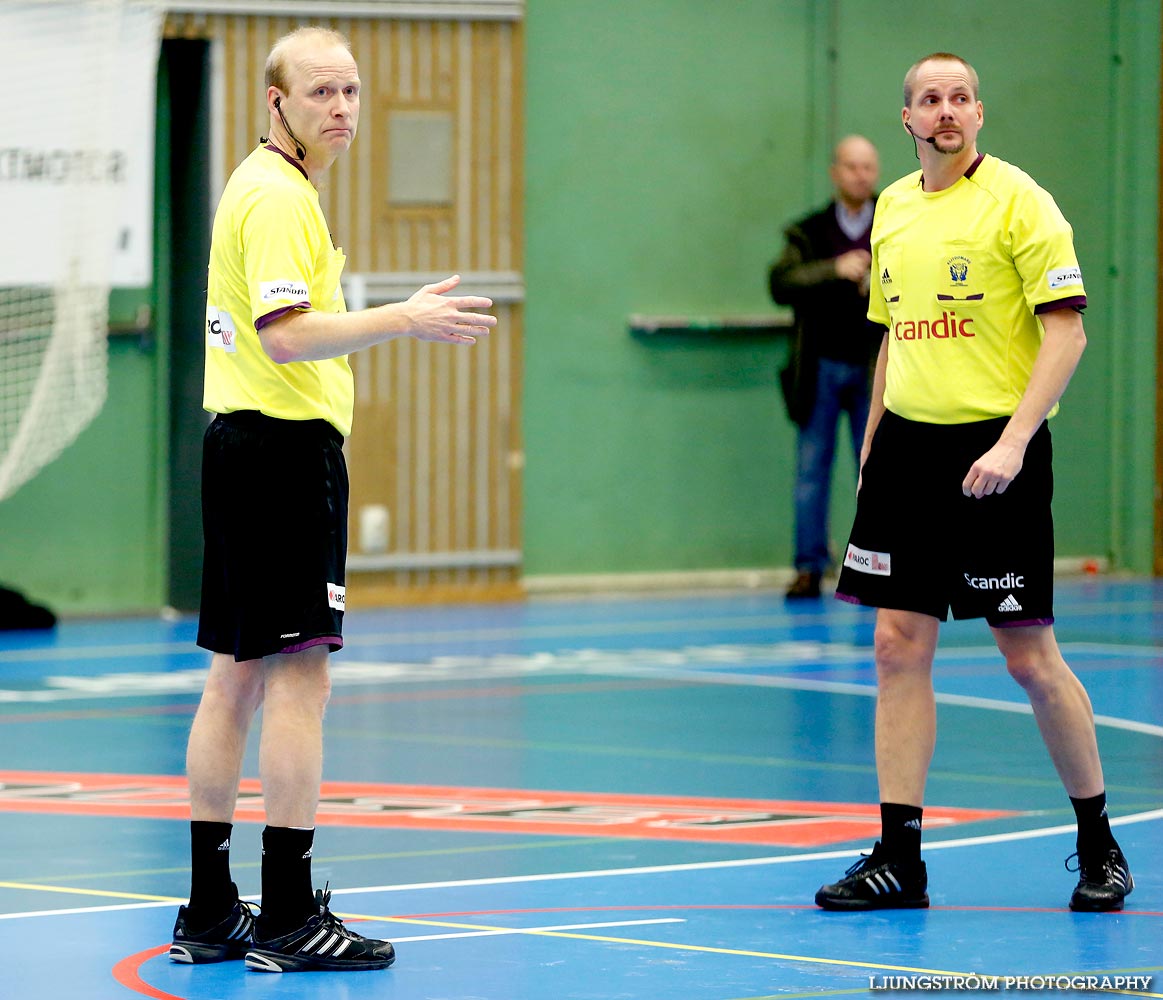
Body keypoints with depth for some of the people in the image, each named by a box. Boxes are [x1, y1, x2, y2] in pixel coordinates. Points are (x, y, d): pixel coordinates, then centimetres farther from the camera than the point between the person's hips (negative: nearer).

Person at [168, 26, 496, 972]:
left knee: (237, 676, 10)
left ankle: (211, 910, 14)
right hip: (287, 444, -11)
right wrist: (400, 319, -26)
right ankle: (290, 917, -10)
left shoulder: (260, 185, 18)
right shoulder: (279, 195, -14)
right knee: (299, 672, -9)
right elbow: (286, 334, -24)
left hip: (242, 441, 11)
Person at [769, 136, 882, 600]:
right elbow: (781, 283, -10)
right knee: (811, 472, 2)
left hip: (874, 370, 0)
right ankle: (809, 569, 8)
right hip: (821, 367, 0)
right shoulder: (808, 233, 4)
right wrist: (834, 270, -22)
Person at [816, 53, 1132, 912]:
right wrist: (873, 443, 16)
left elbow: (1066, 331, -12)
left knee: (1030, 656, -3)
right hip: (908, 446, 6)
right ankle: (899, 857, 4)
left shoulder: (1017, 200, -7)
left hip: (994, 449, -6)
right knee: (899, 647, 1)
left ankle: (1100, 845, 13)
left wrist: (1013, 441, -20)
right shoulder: (892, 207, 12)